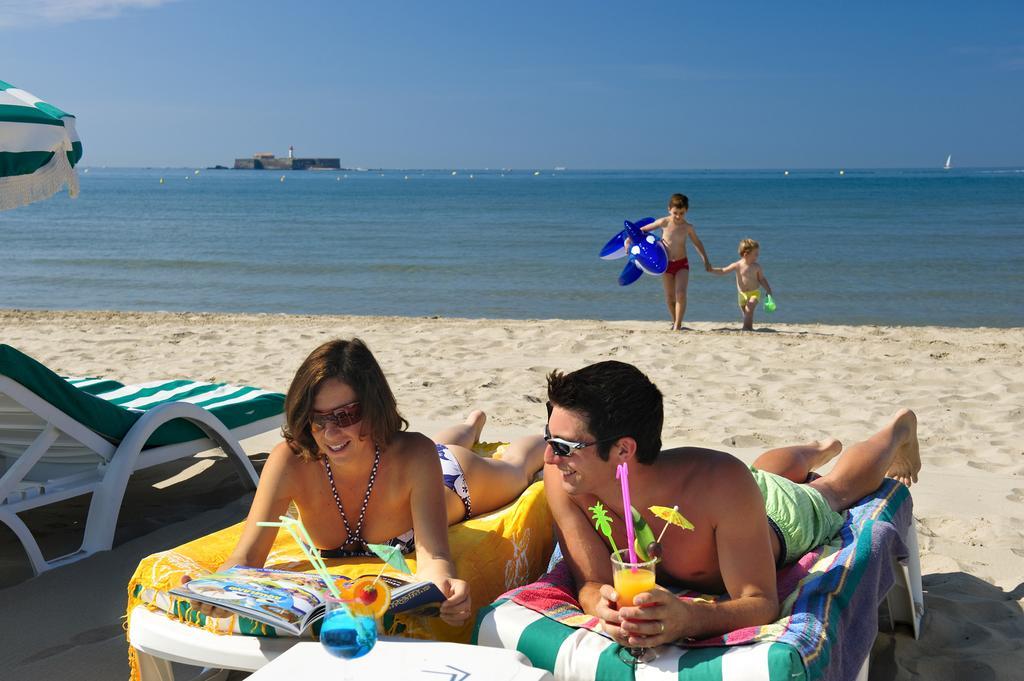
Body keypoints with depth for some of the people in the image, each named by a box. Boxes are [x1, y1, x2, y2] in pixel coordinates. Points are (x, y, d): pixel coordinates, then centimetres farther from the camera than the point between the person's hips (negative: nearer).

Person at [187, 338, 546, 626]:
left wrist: (447, 591, -78)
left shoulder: (413, 455, -49)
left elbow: (432, 556, -54)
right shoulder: (290, 461, -44)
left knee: (514, 467, 35)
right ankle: (473, 424, 75)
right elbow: (247, 557, -46)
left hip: (448, 474, -3)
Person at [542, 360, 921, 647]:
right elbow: (591, 582, -34)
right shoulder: (563, 481, -41)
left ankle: (900, 428, 63)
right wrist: (602, 606, -59)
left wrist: (689, 619, -68)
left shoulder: (722, 483, -51)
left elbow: (762, 604, -47)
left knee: (835, 490, 32)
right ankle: (822, 450, 71)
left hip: (783, 514, -3)